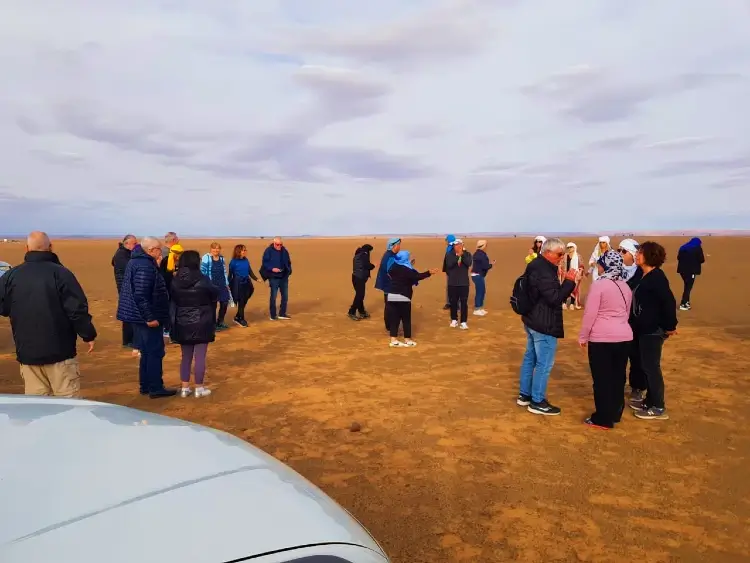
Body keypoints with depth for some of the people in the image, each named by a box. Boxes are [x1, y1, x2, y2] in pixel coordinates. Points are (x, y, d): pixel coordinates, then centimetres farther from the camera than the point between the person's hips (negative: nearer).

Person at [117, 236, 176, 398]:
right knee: (155, 352, -2)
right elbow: (141, 295, -26)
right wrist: (150, 317, -23)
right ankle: (155, 388, 5)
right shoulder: (145, 266, -20)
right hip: (148, 318, -10)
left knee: (147, 352, 17)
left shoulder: (137, 261, 13)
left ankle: (145, 386, 24)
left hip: (141, 317, 10)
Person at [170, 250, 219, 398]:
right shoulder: (203, 280, -15)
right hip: (201, 323, -4)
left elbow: (171, 301, 3)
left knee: (186, 356, 15)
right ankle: (199, 388, 12)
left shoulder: (175, 281, -3)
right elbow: (215, 296, -2)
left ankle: (185, 388, 20)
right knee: (200, 357, 4)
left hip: (182, 324, 4)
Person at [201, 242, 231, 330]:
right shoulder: (206, 258, -10)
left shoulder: (221, 258, 9)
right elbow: (202, 272, -10)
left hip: (221, 284, 6)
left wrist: (226, 283, 14)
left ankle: (220, 322, 24)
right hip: (211, 285, -6)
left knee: (225, 302, 6)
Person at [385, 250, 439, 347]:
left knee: (394, 318, 6)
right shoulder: (406, 269, -11)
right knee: (406, 319, 4)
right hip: (403, 297, -6)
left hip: (392, 295, 6)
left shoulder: (393, 267, 9)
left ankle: (394, 340, 4)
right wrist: (429, 273, -20)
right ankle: (407, 340, 10)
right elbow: (417, 276, -20)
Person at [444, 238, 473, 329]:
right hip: (452, 283, 1)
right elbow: (449, 264, -18)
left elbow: (469, 263, -17)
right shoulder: (449, 255, 0)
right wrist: (457, 256, -24)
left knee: (464, 302, -2)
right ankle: (454, 320, 23)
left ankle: (463, 322, 2)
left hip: (464, 283, -1)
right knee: (453, 302, 9)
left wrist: (462, 254, -25)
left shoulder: (467, 254, 1)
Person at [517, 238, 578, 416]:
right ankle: (537, 402, 9)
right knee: (544, 364, -1)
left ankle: (524, 395, 28)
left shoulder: (536, 266, 10)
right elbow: (555, 298, -25)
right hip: (544, 325, -11)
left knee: (530, 358, 17)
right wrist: (569, 281, -21)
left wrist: (566, 283, 8)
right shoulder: (544, 272, -23)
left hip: (533, 321, 11)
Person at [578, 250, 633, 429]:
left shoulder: (599, 284, -13)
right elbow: (627, 312, 16)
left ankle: (603, 419, 10)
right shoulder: (625, 286, 8)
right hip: (624, 337, 7)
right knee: (618, 377, 16)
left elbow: (590, 313, -13)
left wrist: (583, 336, -4)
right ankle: (615, 414, 27)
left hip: (602, 338, -6)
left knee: (602, 379, 3)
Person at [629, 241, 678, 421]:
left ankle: (658, 408, 8)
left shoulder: (656, 277, -18)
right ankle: (650, 401, 28)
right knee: (647, 366, 16)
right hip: (645, 329, 10)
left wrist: (670, 326, -19)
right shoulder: (645, 276, 11)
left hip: (654, 330, -10)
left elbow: (669, 302, -23)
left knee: (651, 367, -2)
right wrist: (635, 325, 16)